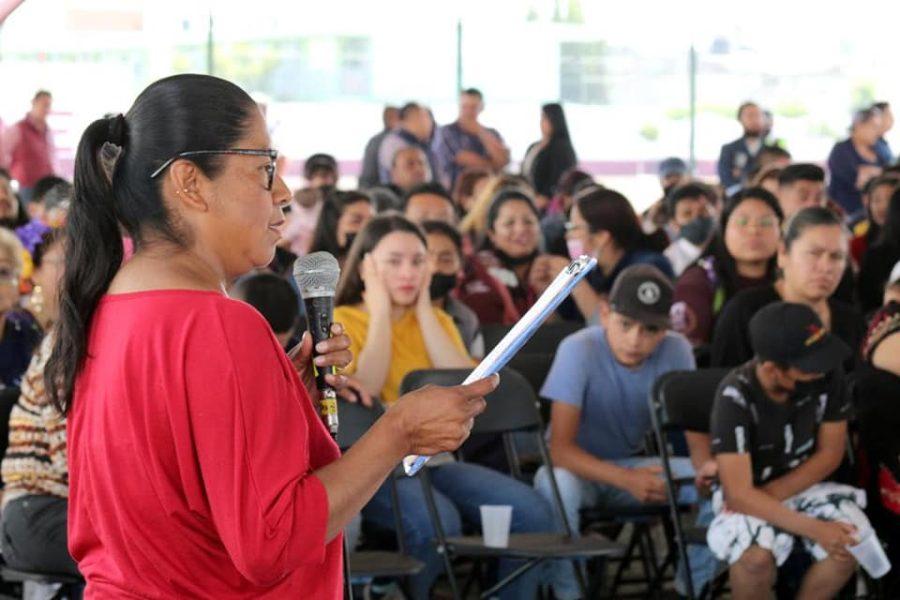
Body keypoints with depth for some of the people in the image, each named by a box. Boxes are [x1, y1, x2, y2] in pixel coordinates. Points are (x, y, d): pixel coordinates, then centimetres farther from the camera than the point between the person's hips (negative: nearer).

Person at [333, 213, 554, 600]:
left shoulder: (437, 320, 15)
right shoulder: (343, 321, 0)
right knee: (438, 523, -35)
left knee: (532, 513, -15)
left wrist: (424, 311, -1)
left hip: (434, 461, 6)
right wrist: (380, 312, -9)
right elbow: (364, 393, -18)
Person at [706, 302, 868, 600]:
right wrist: (814, 529, -36)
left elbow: (830, 453, -5)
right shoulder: (735, 396, -28)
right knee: (757, 556, -34)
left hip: (804, 485, 4)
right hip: (747, 495, -4)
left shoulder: (828, 374, -18)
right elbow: (739, 494, -30)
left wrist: (774, 494, -17)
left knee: (851, 542, -24)